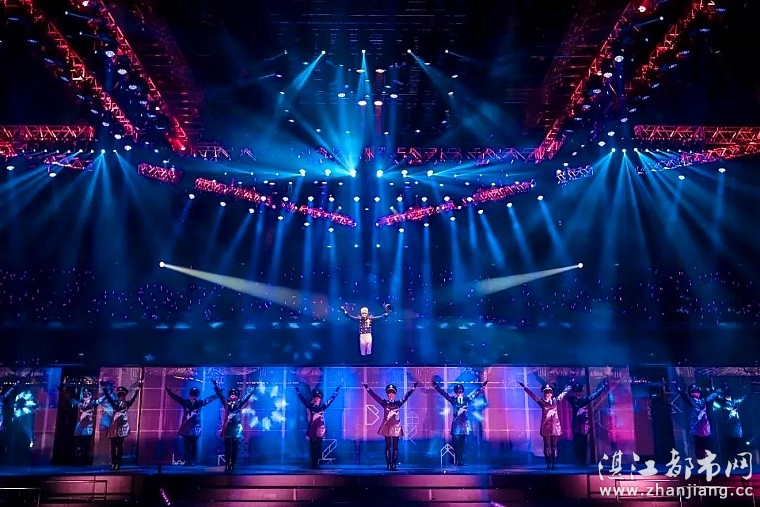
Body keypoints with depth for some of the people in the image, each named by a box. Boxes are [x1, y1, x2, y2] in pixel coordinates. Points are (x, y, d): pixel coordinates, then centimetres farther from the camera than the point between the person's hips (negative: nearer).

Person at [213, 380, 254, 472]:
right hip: (228, 427, 0)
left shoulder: (239, 403, 8)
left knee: (235, 449, 0)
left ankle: (232, 465, 4)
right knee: (227, 448, 0)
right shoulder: (226, 403, 8)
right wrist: (216, 385, 3)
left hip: (237, 428, 0)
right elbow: (220, 394, 7)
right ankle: (227, 465, 3)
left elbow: (247, 395, 8)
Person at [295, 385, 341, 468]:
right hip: (311, 431, -1)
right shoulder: (309, 406, 4)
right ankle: (313, 464, 5)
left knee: (318, 448, -1)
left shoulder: (322, 407, 7)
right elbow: (302, 398, 9)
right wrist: (297, 390, 11)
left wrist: (336, 391, 18)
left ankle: (316, 464, 4)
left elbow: (331, 399, 14)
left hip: (319, 431, 1)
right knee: (312, 448, -1)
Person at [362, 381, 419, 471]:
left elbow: (406, 396, 1)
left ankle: (394, 465, 6)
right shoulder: (384, 403, 2)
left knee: (395, 447, 2)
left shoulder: (398, 403, 5)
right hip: (387, 427, -1)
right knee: (388, 446, 1)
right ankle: (388, 465, 4)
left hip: (396, 427, 1)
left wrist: (413, 388, -6)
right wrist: (367, 388, -10)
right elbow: (374, 396, -3)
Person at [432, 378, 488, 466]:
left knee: (462, 444, 2)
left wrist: (482, 386, 3)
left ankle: (461, 460, 8)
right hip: (456, 423, -1)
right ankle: (456, 460, 0)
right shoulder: (453, 399, 4)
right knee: (456, 443, -5)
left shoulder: (466, 399, 7)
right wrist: (436, 385, -3)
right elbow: (443, 393, 2)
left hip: (464, 423, 1)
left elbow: (475, 393, 9)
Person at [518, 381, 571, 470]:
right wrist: (524, 387, -1)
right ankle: (548, 465, 1)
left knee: (554, 446, 3)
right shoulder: (542, 401, 4)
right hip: (546, 426, -2)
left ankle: (554, 464, 6)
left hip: (555, 426, 2)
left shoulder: (555, 400, 9)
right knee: (547, 446, -2)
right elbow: (532, 394, 2)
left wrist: (569, 386, 21)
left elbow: (564, 393, 18)